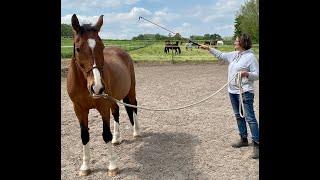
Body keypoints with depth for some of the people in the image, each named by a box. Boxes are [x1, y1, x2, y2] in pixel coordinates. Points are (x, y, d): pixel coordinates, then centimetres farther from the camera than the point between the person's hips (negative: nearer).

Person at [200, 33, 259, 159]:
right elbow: (221, 55, 21)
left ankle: (256, 144, -2)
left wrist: (246, 74, -29)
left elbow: (257, 75, -11)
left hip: (245, 92, -8)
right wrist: (208, 48, 19)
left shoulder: (250, 57, -12)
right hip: (233, 91, 8)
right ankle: (243, 139, 30)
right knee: (238, 116, 16)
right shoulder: (234, 55, 9)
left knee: (250, 118, -8)